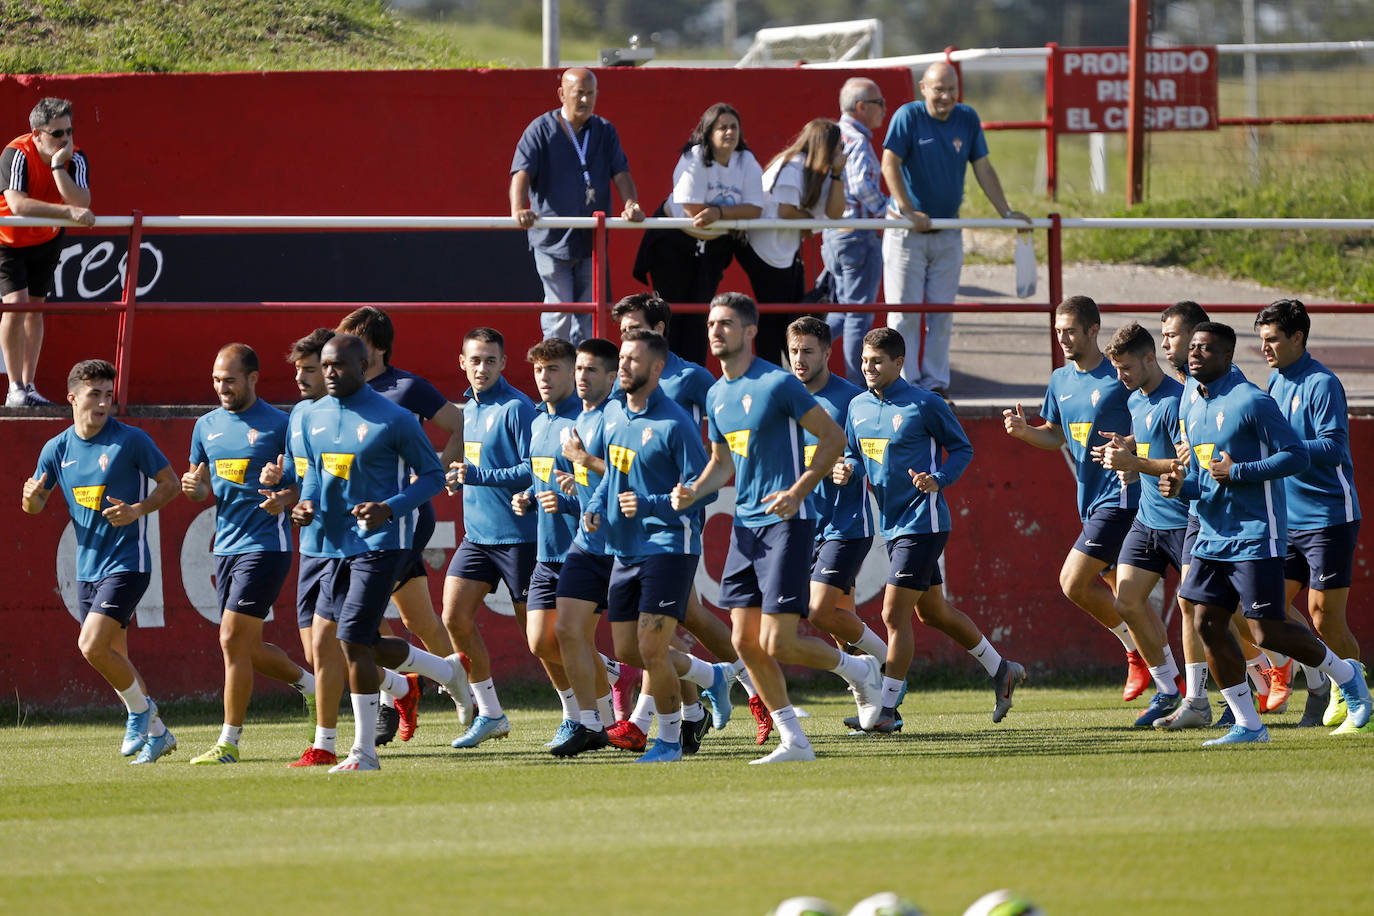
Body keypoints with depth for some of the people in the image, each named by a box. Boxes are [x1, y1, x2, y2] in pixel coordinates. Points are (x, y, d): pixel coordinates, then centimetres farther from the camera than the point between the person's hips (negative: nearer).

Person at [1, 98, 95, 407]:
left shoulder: (75, 158, -17)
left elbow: (81, 204, -30)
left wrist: (58, 166, -37)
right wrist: (68, 212, -48)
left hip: (46, 239, 5)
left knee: (35, 309, 8)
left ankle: (29, 385, 16)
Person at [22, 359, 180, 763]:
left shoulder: (131, 440, -9)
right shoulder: (57, 449, 5)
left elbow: (170, 483, -2)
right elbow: (36, 506, 13)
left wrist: (138, 510, -19)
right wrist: (31, 497, -12)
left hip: (126, 564, -6)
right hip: (88, 567, 6)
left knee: (92, 645, -19)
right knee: (113, 659, 10)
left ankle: (140, 710, 4)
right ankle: (156, 732, 25)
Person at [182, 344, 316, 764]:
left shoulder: (278, 425, -6)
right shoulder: (207, 426, 12)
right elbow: (203, 486, 20)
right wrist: (195, 487, -3)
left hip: (266, 544, -7)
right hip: (225, 547, 7)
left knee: (233, 640, -12)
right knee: (248, 649, 10)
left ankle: (229, 742, -6)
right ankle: (311, 685, 34)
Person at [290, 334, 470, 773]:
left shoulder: (393, 419, -10)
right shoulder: (315, 416, 9)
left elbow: (433, 475, -5)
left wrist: (389, 508, -20)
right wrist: (307, 503, 1)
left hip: (380, 543, -8)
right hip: (337, 544, 8)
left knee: (353, 641, -13)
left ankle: (364, 752, -2)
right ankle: (448, 670, 35)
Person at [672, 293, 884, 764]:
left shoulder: (777, 384, -11)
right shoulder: (717, 395, 12)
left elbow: (833, 438, -9)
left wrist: (797, 491, -18)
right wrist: (693, 492, 5)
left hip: (785, 522, -8)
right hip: (744, 526, 8)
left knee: (777, 644, -12)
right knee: (745, 641, 2)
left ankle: (858, 669, 14)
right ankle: (793, 740, 10)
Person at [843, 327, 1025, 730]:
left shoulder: (925, 405, -11)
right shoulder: (858, 406, 8)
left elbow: (962, 448, -3)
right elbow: (856, 454, 19)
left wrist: (939, 480, -19)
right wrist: (845, 472, -4)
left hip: (922, 522, -8)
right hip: (891, 525, 8)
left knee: (895, 614, -10)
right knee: (932, 612, 17)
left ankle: (887, 708, -4)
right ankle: (1001, 670, 33)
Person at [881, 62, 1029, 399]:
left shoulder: (967, 119, 5)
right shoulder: (909, 116, -9)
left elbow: (983, 169, 11)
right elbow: (890, 164, -15)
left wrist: (1006, 213, 8)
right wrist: (909, 212, -22)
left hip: (947, 230, 4)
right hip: (906, 232, -4)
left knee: (942, 311, 6)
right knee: (904, 309, -3)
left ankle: (935, 380, 12)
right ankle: (904, 381, 1)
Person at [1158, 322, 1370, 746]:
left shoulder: (1251, 401, -12)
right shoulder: (1195, 411, 14)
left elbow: (1297, 456, -15)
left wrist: (1237, 472, -19)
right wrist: (1180, 485, 2)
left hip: (1255, 535, -8)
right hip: (1213, 534, 8)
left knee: (1267, 631, -8)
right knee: (1207, 623, -1)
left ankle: (1345, 674, 17)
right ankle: (1248, 724, 7)